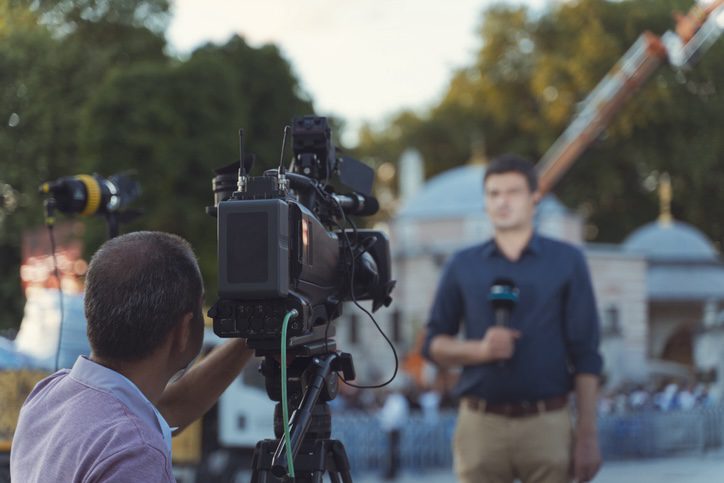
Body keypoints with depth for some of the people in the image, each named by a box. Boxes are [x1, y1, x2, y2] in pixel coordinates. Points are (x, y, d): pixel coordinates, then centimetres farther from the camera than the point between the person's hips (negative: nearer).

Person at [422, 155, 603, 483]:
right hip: (481, 425, 1)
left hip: (547, 424, -1)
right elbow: (434, 344, 11)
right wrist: (480, 349, -9)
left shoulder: (566, 261, 6)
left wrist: (587, 434, -3)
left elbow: (585, 355, 4)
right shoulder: (463, 266, 11)